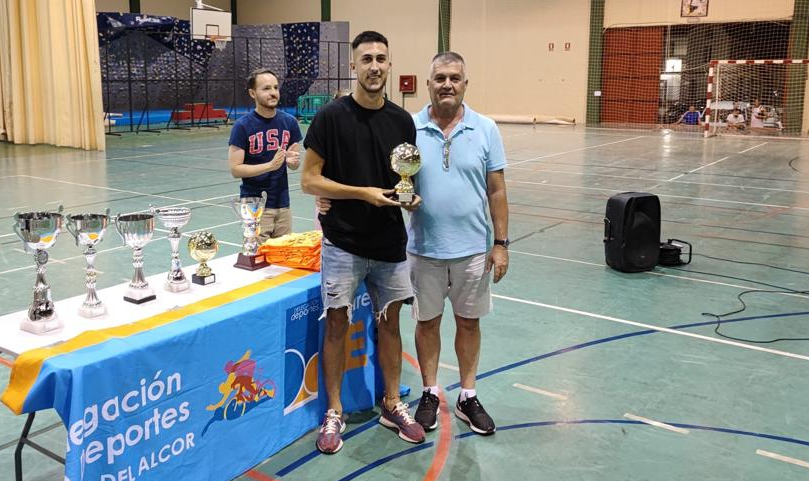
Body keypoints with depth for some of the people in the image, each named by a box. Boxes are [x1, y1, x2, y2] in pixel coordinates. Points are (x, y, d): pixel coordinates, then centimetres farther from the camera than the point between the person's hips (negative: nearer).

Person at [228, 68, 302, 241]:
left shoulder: (289, 122, 3)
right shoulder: (243, 126, -8)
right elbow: (235, 169, -11)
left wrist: (293, 160, -10)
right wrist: (270, 165, -22)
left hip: (282, 205, 4)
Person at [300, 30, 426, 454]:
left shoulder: (402, 121, 4)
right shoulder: (331, 116, -8)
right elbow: (309, 180, -9)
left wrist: (412, 196, -7)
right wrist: (363, 193, -18)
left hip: (390, 244, 4)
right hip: (344, 244, -4)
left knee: (389, 323, 12)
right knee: (336, 324, 4)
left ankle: (392, 405, 29)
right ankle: (334, 412, 21)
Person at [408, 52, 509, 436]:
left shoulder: (486, 130, -2)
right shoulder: (409, 128, -4)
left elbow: (496, 191, 0)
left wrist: (501, 243, -2)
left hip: (472, 248, 1)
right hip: (424, 248, 0)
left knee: (468, 321, 13)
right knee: (427, 321, 12)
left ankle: (468, 397, 29)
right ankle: (430, 394, 30)